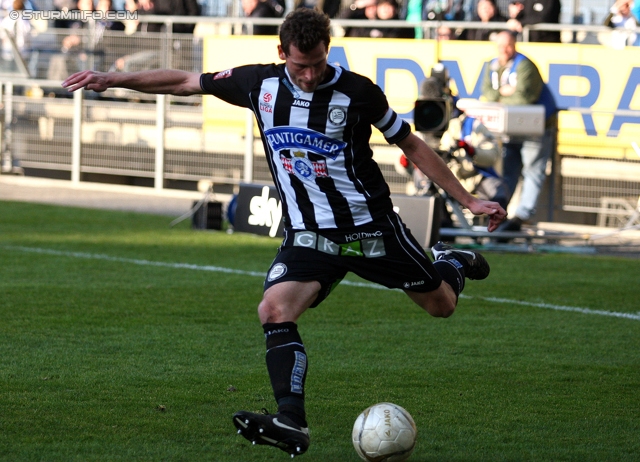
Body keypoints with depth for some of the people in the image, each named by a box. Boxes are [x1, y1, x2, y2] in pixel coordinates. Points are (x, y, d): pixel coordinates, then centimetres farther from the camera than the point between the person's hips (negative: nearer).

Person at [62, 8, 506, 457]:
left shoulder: (357, 91, -13)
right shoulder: (261, 84, -6)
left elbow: (411, 144, -2)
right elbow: (185, 82, 5)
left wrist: (469, 200, -2)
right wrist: (112, 79, 0)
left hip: (371, 227, -2)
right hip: (309, 235, 2)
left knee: (442, 304, 10)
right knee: (275, 310, -24)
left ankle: (452, 262, 47)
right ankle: (292, 424, -27)